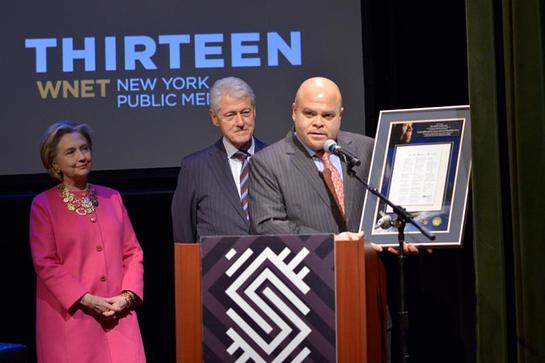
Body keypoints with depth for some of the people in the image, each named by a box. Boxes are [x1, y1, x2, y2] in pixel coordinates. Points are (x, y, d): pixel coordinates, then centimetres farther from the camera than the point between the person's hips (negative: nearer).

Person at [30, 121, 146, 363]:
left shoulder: (112, 197, 13)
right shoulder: (43, 205, 1)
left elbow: (133, 252, 11)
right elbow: (45, 263, -5)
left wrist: (127, 295, -4)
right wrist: (86, 300, -13)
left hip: (118, 315, 3)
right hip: (70, 318, -3)